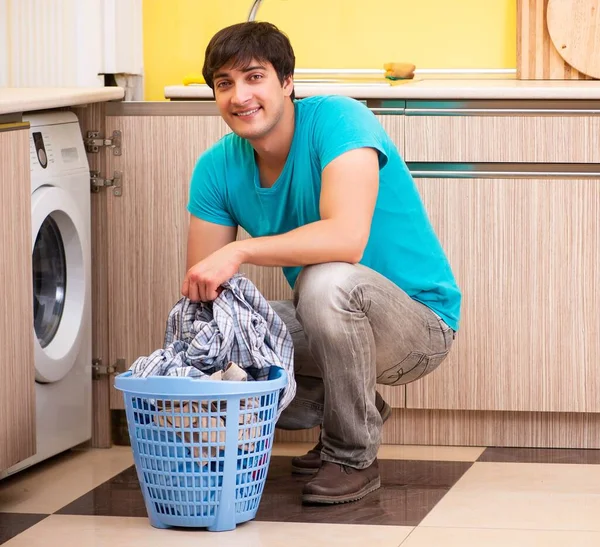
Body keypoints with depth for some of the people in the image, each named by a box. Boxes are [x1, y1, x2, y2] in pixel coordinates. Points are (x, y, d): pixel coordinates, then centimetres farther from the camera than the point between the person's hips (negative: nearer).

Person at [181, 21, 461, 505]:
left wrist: (239, 251, -42)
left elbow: (346, 238, -38)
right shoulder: (217, 168, -4)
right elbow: (199, 289, -5)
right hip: (328, 324, 7)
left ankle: (354, 457, -14)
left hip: (421, 325, -7)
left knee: (326, 280, -36)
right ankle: (347, 410, 11)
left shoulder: (337, 120, -22)